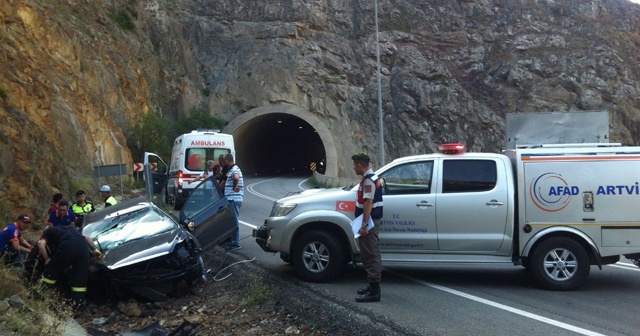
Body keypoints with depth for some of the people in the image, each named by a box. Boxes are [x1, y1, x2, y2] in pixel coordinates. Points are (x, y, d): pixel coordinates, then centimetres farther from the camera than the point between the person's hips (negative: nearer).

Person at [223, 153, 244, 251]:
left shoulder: (234, 169, -15)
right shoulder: (232, 169, 17)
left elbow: (236, 177, -38)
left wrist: (234, 187, -25)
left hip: (234, 199, -10)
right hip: (231, 199, 10)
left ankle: (236, 244, -4)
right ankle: (233, 241, 25)